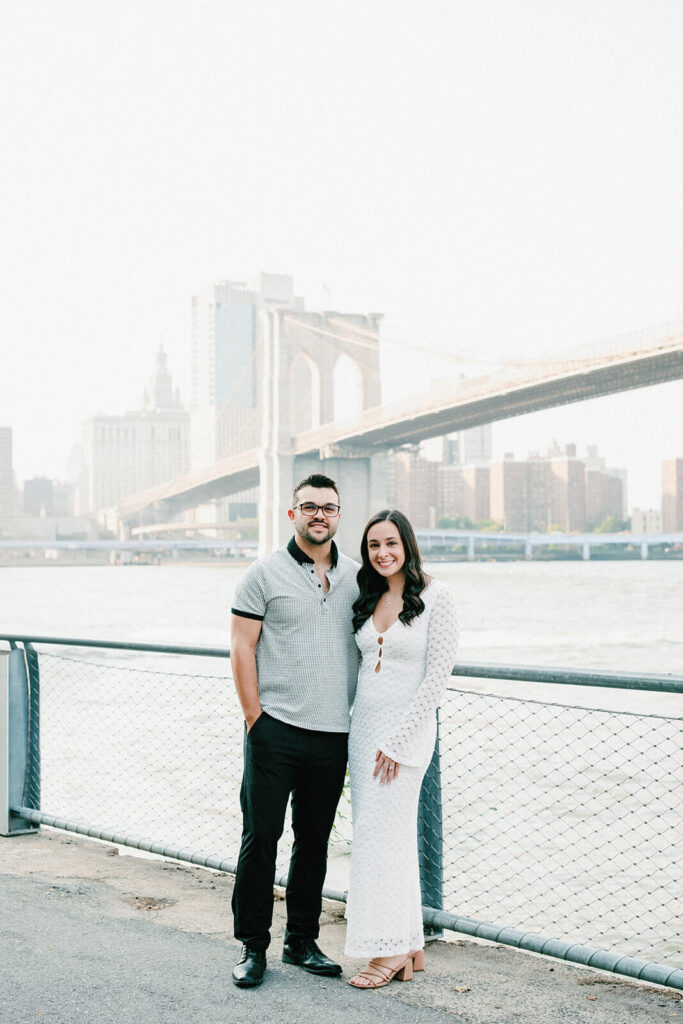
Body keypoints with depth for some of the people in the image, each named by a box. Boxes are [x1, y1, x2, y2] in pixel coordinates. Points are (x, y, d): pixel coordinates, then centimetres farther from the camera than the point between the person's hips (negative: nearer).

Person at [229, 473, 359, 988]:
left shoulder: (356, 575, 10)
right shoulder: (266, 573, -1)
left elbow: (367, 649, 16)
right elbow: (242, 647, -3)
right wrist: (255, 716, -9)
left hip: (333, 734, 4)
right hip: (275, 729, -4)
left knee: (315, 840, 12)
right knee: (260, 835, 0)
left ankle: (302, 941, 23)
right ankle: (253, 946, 12)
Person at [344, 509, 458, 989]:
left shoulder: (435, 597, -10)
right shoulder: (368, 599, 10)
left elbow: (438, 675, -13)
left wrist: (396, 739, -15)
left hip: (407, 726, -6)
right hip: (363, 725, 7)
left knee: (380, 834, -6)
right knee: (390, 836, 8)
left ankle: (391, 949, 6)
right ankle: (410, 948, 17)